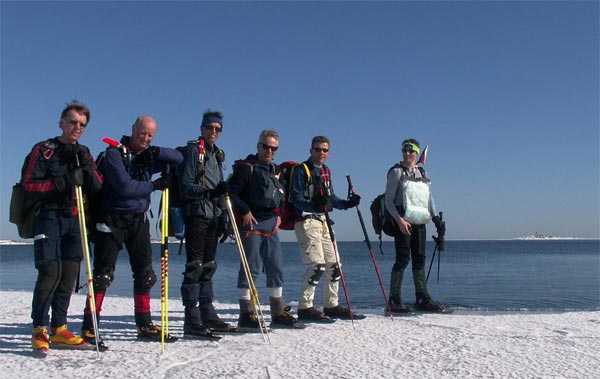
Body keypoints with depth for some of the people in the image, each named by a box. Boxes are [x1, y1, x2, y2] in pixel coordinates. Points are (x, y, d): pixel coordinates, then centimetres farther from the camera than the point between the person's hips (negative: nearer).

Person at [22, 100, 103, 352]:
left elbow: (97, 188, 7)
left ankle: (59, 329, 12)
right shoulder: (43, 150, 2)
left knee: (69, 274, 4)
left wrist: (86, 167, -9)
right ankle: (39, 330, -3)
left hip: (75, 220, 5)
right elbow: (28, 185, -7)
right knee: (50, 272, -14)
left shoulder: (85, 154, 17)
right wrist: (59, 184, -18)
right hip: (49, 217, -5)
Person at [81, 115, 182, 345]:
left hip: (139, 221, 6)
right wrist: (155, 185, -10)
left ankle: (145, 325, 19)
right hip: (113, 220, -6)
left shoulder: (149, 156, 11)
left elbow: (179, 159, 4)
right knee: (103, 274, -6)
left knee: (145, 273, 9)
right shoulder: (114, 154, -7)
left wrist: (156, 152, -12)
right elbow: (125, 186, -19)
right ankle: (89, 327, 1)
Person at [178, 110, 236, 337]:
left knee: (208, 266, 11)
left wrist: (223, 217, 17)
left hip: (213, 216, 8)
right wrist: (209, 192, -28)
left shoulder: (217, 155, 21)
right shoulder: (193, 150, -3)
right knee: (195, 266, -9)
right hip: (196, 214, -8)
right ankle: (192, 321, -8)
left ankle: (208, 316, 18)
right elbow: (185, 186, -13)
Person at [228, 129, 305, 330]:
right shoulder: (246, 167, -4)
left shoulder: (276, 171, 18)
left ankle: (279, 314, 15)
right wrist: (244, 212, -16)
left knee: (276, 267, 8)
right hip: (251, 222, -7)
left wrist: (278, 215, 13)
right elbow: (231, 192, -10)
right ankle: (247, 314, 0)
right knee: (251, 267, -7)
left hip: (271, 224, 7)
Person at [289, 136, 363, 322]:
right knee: (317, 265, -16)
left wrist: (347, 203, 3)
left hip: (323, 221, 8)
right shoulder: (302, 170, -8)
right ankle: (305, 308, -6)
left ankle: (332, 305, 21)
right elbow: (296, 198, -16)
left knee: (334, 264, 10)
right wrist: (314, 206, -34)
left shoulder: (325, 171, 16)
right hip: (306, 221, -8)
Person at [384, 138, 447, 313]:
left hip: (419, 222, 6)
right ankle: (394, 300, -1)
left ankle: (422, 299, 15)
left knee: (419, 260, 8)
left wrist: (435, 217, 10)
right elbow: (388, 200, -6)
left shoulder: (422, 172, 16)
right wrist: (399, 220, -16)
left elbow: (429, 197, 21)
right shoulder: (397, 171, -2)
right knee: (402, 259, -8)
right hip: (403, 222, -6)